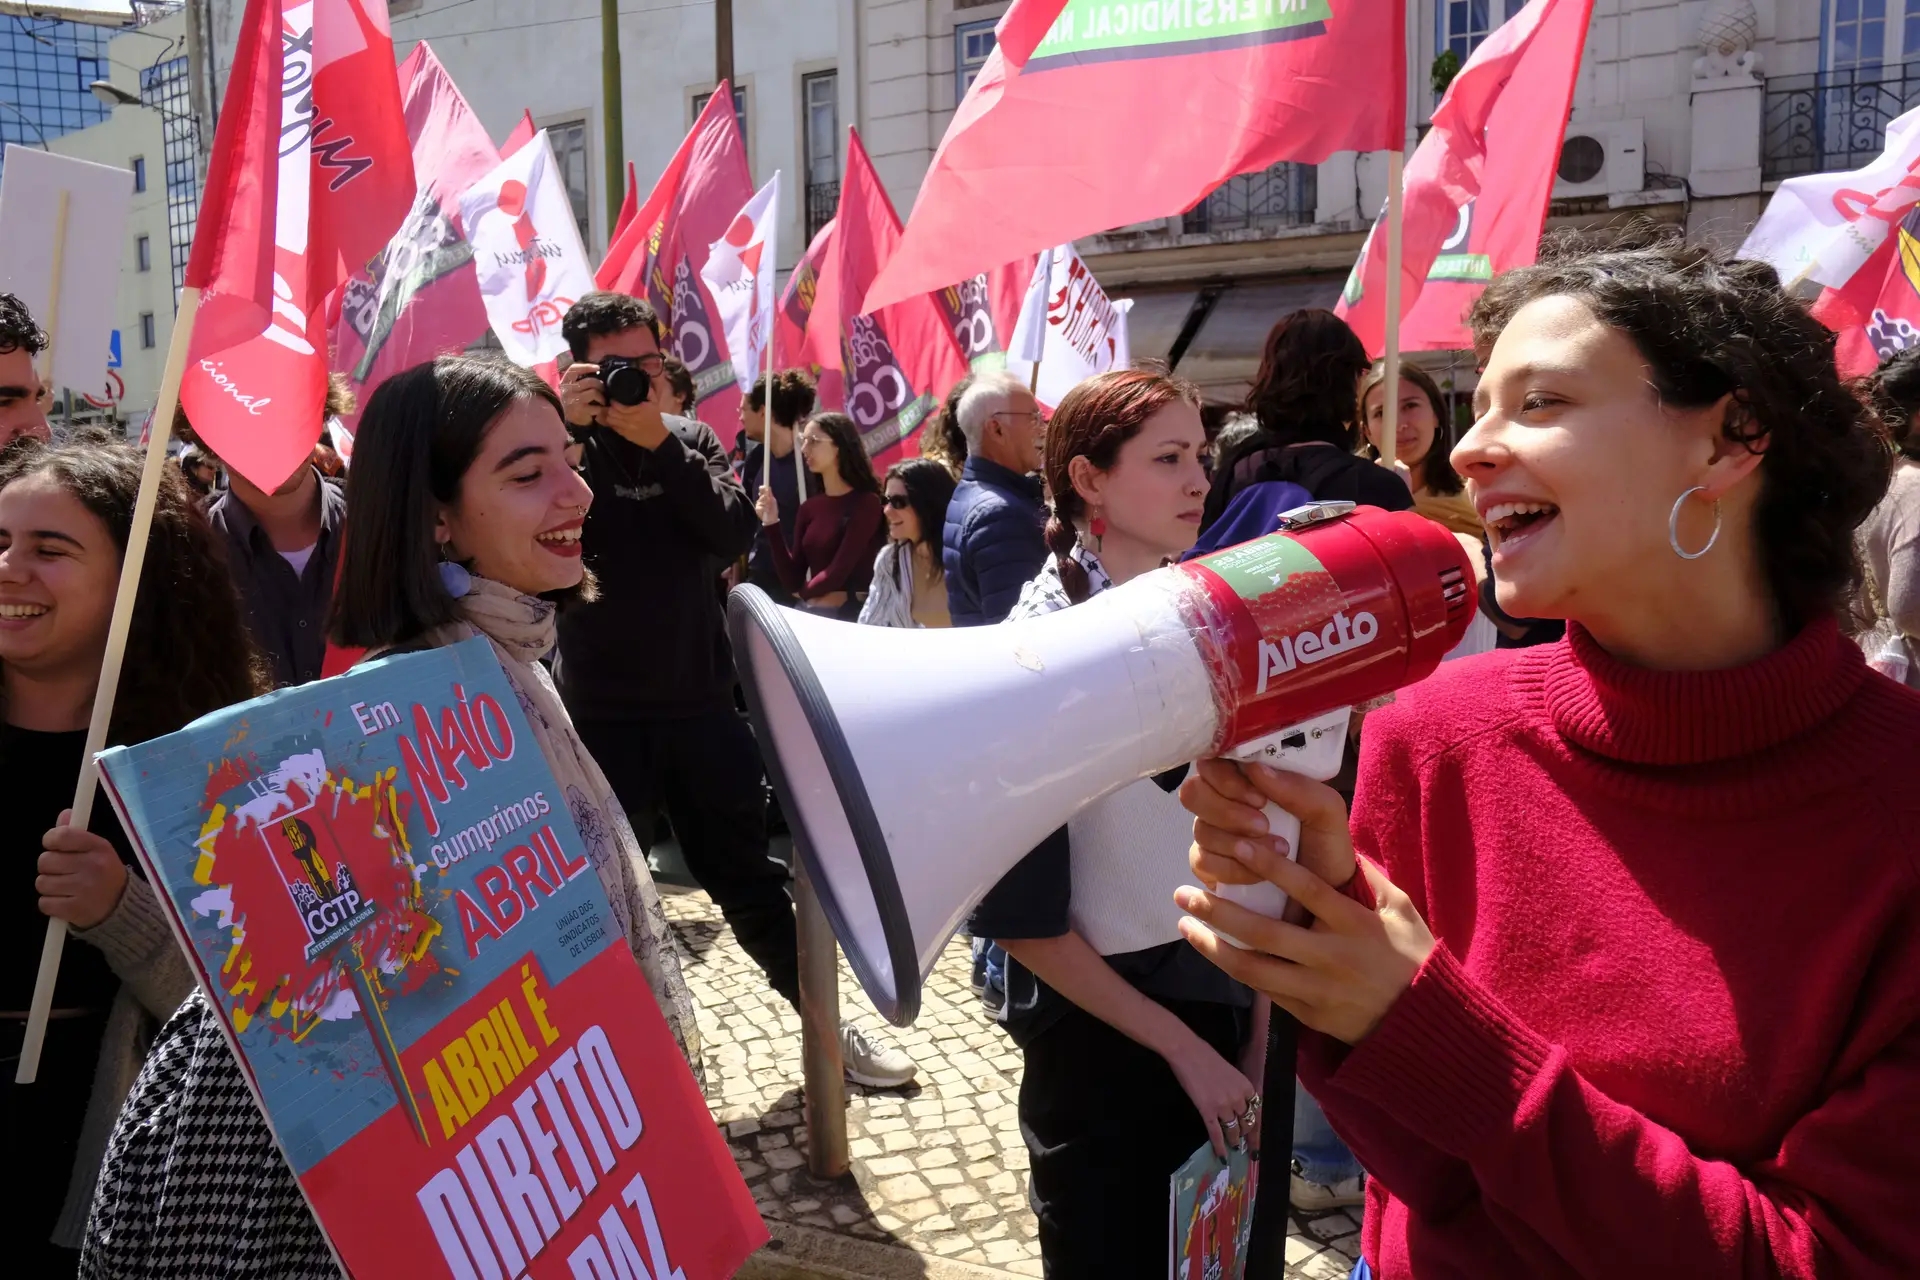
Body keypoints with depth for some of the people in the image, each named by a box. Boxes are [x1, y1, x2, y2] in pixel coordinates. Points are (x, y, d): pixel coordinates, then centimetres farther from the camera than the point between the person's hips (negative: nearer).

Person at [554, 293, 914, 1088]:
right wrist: (559, 428, -25)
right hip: (603, 717, -2)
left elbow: (734, 533, -11)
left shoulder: (692, 440, 5)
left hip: (701, 705, 2)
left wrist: (659, 441, -18)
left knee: (750, 880, 14)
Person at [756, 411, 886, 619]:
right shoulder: (809, 507, 9)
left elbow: (838, 572, -12)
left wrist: (806, 592, 6)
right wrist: (772, 525, -3)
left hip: (851, 614, -6)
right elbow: (794, 581, 5)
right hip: (810, 612, 6)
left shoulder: (866, 503, -9)